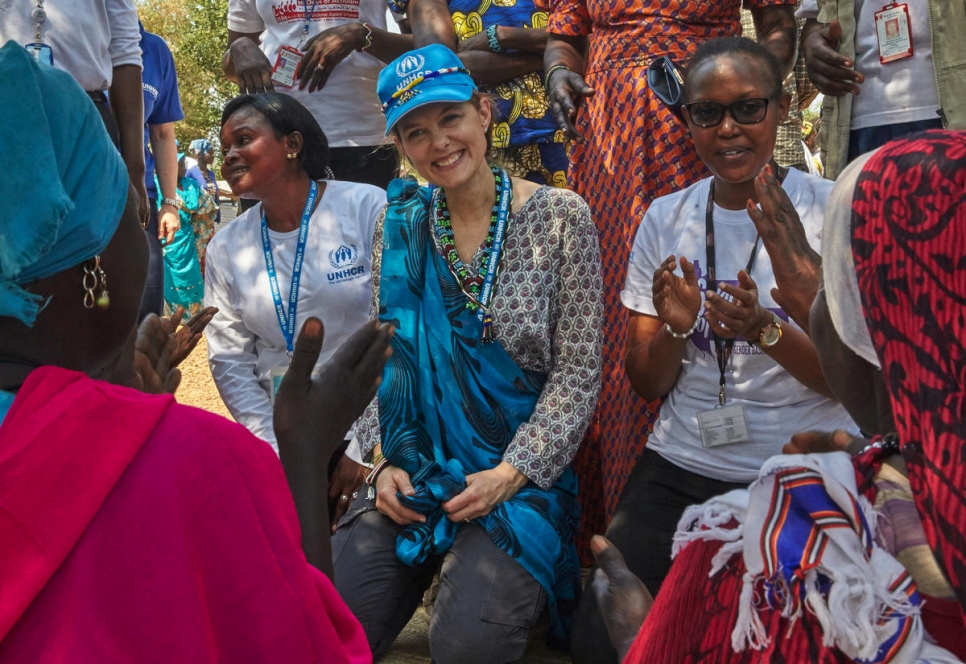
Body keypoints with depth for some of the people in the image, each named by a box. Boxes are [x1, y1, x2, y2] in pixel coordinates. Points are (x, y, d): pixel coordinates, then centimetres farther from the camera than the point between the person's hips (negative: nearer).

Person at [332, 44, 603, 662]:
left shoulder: (558, 217, -5)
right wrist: (386, 461, -5)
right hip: (415, 465, 3)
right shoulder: (402, 225, 6)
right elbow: (383, 356, 9)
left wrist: (509, 474, -15)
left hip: (523, 468, -3)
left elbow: (577, 373, -6)